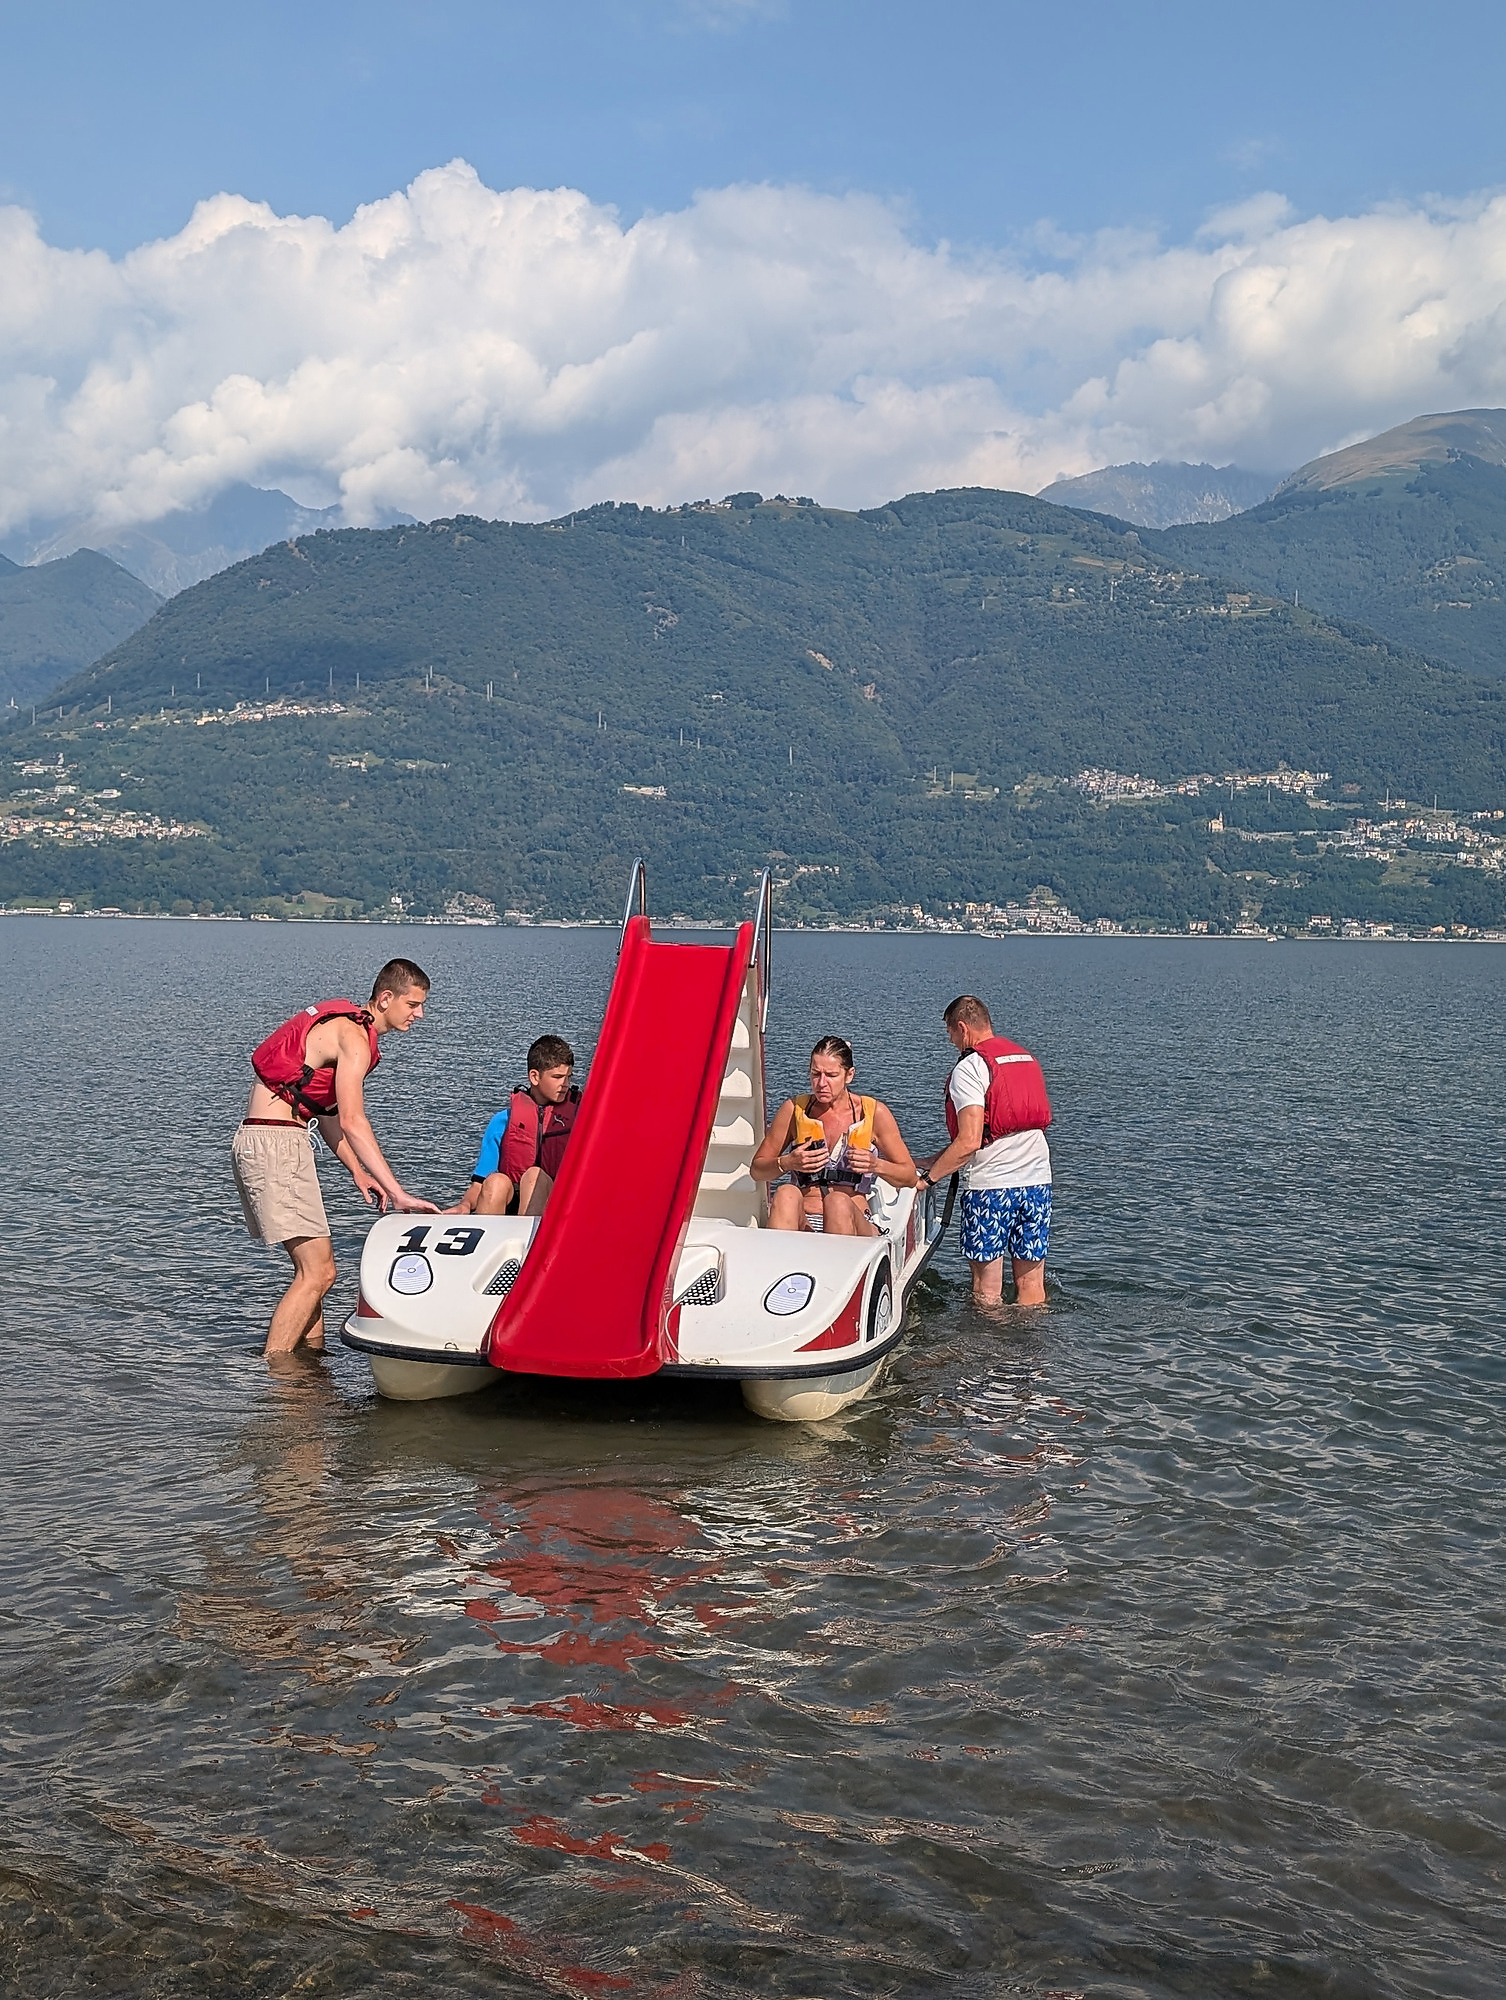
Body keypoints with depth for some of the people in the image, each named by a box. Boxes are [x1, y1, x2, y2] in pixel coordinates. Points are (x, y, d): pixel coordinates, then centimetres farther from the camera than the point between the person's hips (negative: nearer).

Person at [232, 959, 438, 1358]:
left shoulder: (345, 1026, 18)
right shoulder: (354, 1038, -13)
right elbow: (352, 1122, -21)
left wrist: (358, 1173, 14)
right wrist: (399, 1193, -22)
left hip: (256, 1144, 10)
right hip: (275, 1142, -10)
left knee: (312, 1266, 15)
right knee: (318, 1270, -11)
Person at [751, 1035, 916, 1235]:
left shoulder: (873, 1113, 6)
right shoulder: (794, 1109, 10)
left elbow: (909, 1177, 11)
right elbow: (756, 1170, 15)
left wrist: (876, 1165, -10)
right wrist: (787, 1163, -7)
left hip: (854, 1221, -1)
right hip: (803, 1223, 1)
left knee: (839, 1202, -37)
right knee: (786, 1194, -34)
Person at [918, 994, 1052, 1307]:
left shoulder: (969, 1067, -9)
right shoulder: (1027, 1059, 16)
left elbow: (969, 1142, -19)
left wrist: (927, 1177, -9)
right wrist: (936, 1160, 22)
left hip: (990, 1186, -7)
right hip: (1038, 1181, 7)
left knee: (987, 1292, 3)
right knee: (1031, 1286, 11)